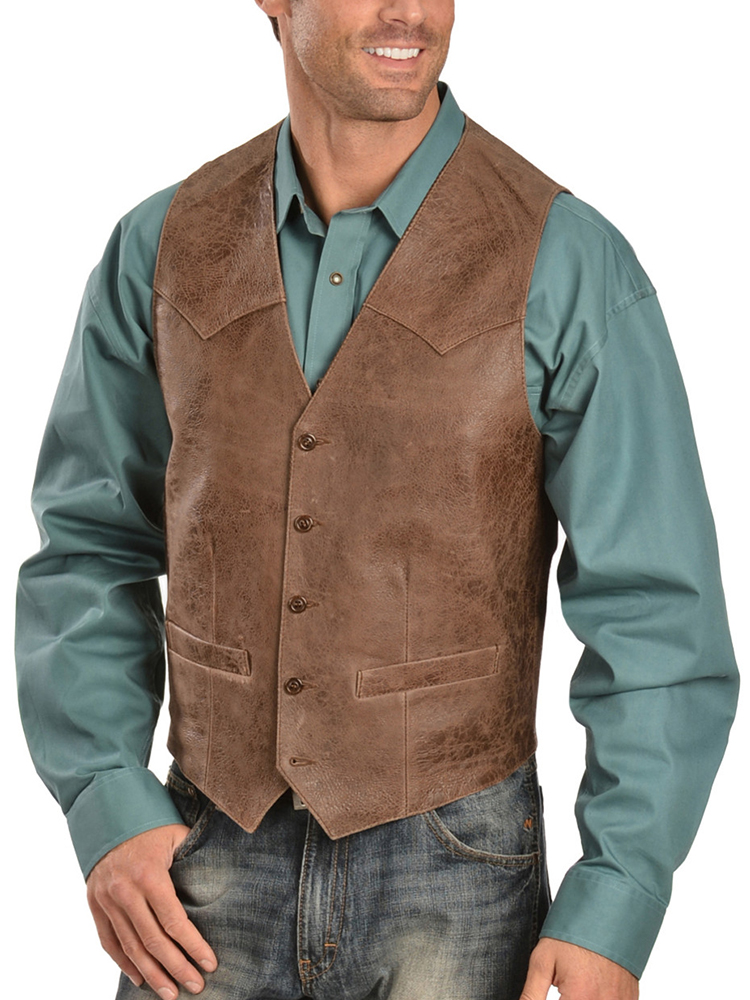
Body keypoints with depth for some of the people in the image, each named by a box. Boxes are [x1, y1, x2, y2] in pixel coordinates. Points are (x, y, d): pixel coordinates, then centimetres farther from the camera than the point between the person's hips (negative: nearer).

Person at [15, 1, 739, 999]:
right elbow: (92, 547, 5)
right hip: (217, 862, 3)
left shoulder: (568, 263, -12)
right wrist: (105, 810, -6)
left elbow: (657, 614, -11)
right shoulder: (165, 246, -1)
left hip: (454, 875, -2)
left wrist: (616, 914, -16)